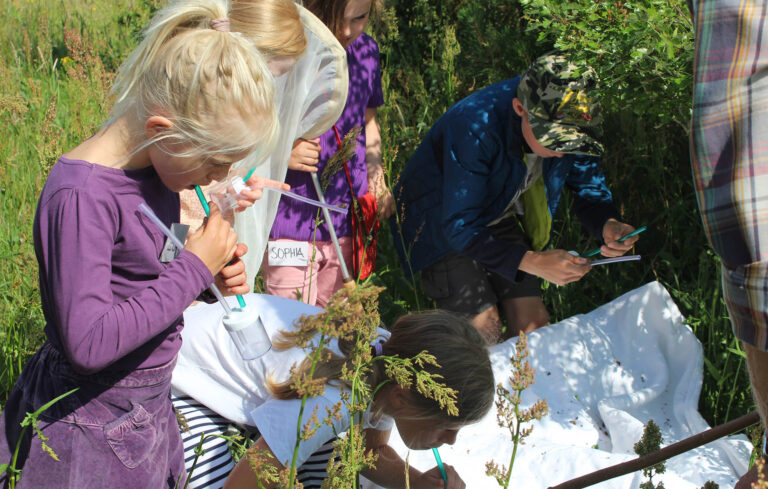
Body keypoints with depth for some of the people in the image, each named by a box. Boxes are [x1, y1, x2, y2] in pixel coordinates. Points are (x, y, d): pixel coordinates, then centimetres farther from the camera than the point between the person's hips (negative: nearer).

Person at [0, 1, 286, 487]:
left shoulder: (160, 165, -1)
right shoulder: (80, 196, -27)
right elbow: (88, 343, -32)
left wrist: (215, 270, -5)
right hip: (91, 425, -8)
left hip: (149, 407, 8)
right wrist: (194, 268, -25)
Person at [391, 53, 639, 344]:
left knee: (533, 323, -2)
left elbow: (588, 188, -3)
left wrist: (608, 225, -26)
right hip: (442, 224, -5)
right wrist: (533, 262, -44)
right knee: (483, 331, -14)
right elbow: (460, 228, -33)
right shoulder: (475, 127, -38)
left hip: (499, 218, 5)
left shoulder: (569, 124, -20)